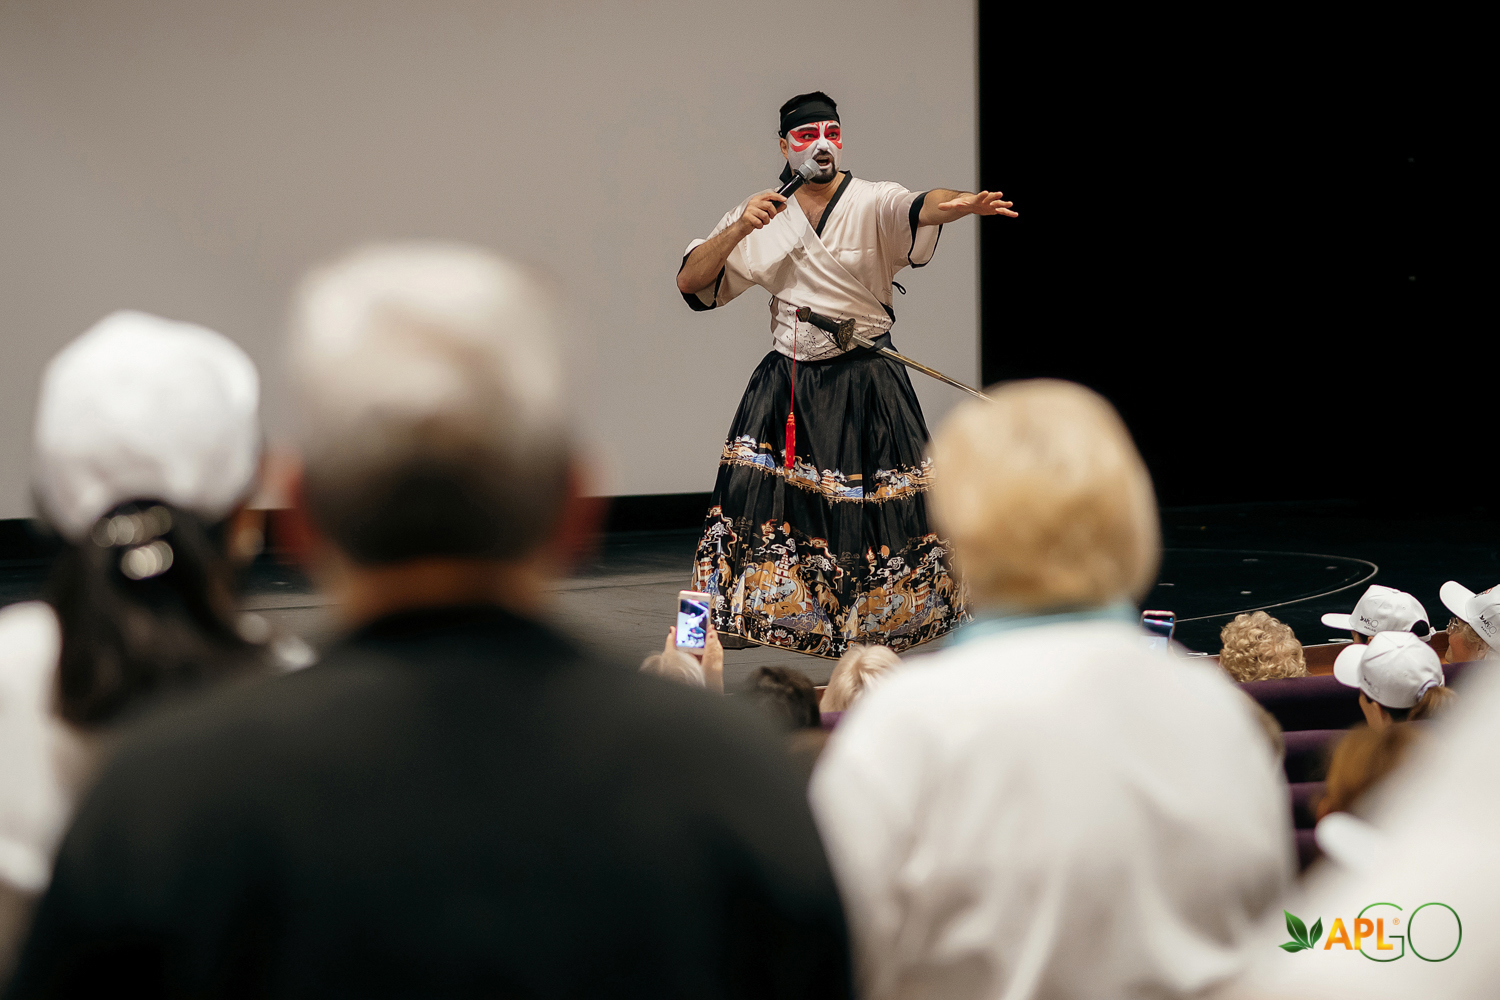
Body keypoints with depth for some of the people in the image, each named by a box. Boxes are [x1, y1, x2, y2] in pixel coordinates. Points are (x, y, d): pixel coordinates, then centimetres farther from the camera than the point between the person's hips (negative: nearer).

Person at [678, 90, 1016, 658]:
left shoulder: (873, 204, -5)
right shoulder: (763, 216, 5)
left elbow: (919, 209, -29)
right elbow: (690, 282, 0)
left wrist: (958, 205, -53)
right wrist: (738, 229, -16)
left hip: (866, 382, -2)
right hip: (788, 381, 2)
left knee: (879, 504, -3)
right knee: (759, 497, -6)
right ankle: (730, 620, 5)